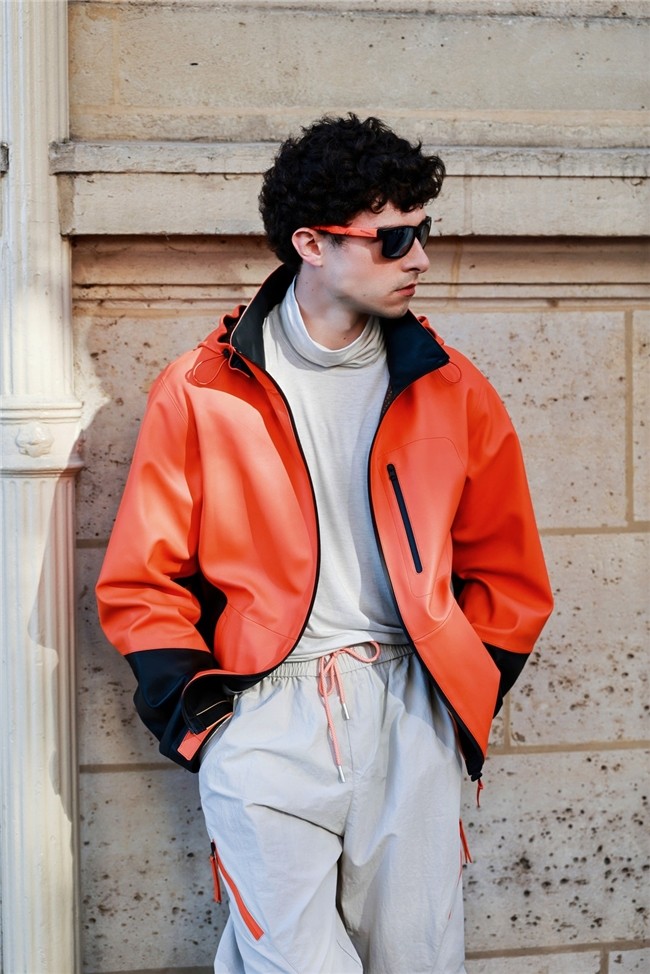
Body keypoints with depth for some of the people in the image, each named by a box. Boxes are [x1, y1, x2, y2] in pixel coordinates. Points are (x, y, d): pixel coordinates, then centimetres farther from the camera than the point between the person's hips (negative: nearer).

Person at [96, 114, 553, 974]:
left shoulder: (452, 391, 8)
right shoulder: (201, 392, 2)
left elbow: (506, 574, 14)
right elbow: (142, 581, 5)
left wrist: (466, 695, 6)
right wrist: (194, 707, -3)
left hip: (409, 712, 3)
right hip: (264, 715, -2)